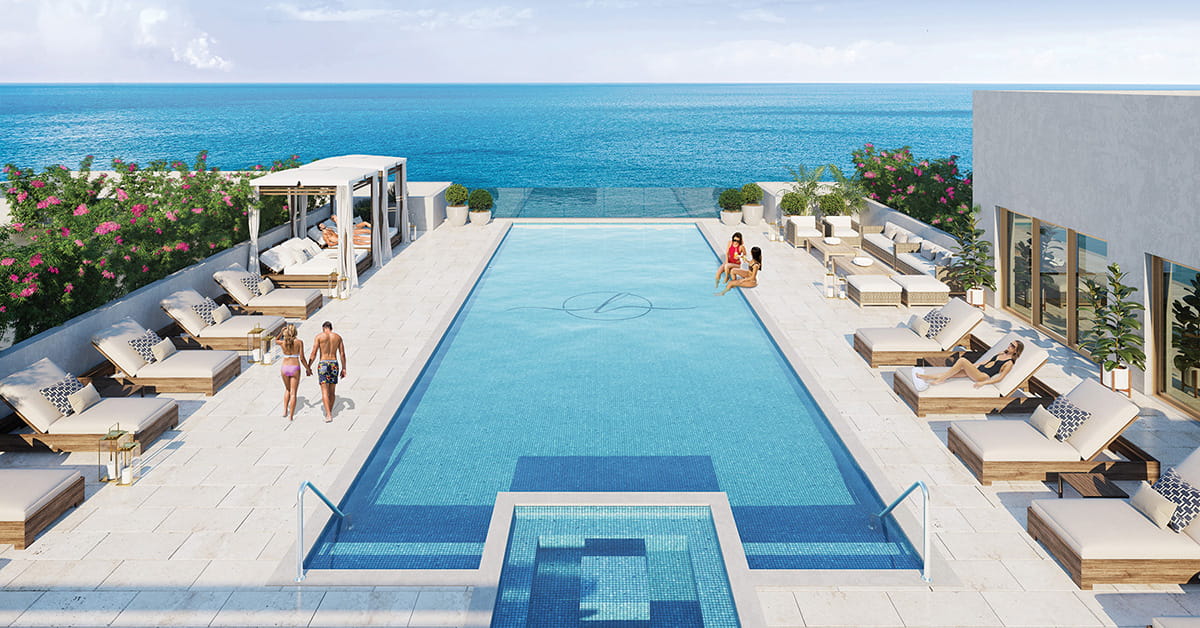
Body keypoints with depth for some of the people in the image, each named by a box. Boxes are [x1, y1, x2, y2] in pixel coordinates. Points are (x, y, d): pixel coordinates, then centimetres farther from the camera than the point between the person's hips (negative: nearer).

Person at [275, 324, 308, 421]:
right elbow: (302, 358, -7)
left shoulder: (282, 342, -4)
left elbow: (276, 340, 22)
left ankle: (285, 410, 20)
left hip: (284, 368, 2)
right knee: (293, 393, 6)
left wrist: (281, 332, 7)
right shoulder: (299, 342, -9)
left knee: (287, 389, 26)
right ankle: (291, 416, 4)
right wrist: (307, 369, 6)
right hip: (295, 368, -2)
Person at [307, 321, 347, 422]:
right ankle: (330, 412, 25)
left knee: (325, 391, -4)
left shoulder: (319, 336, -1)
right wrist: (343, 368, 11)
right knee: (332, 391, 15)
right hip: (334, 364, 3)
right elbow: (342, 354, 5)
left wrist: (308, 367, 3)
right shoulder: (338, 337, 7)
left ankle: (328, 415, -14)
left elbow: (313, 353, -5)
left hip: (323, 364, -3)